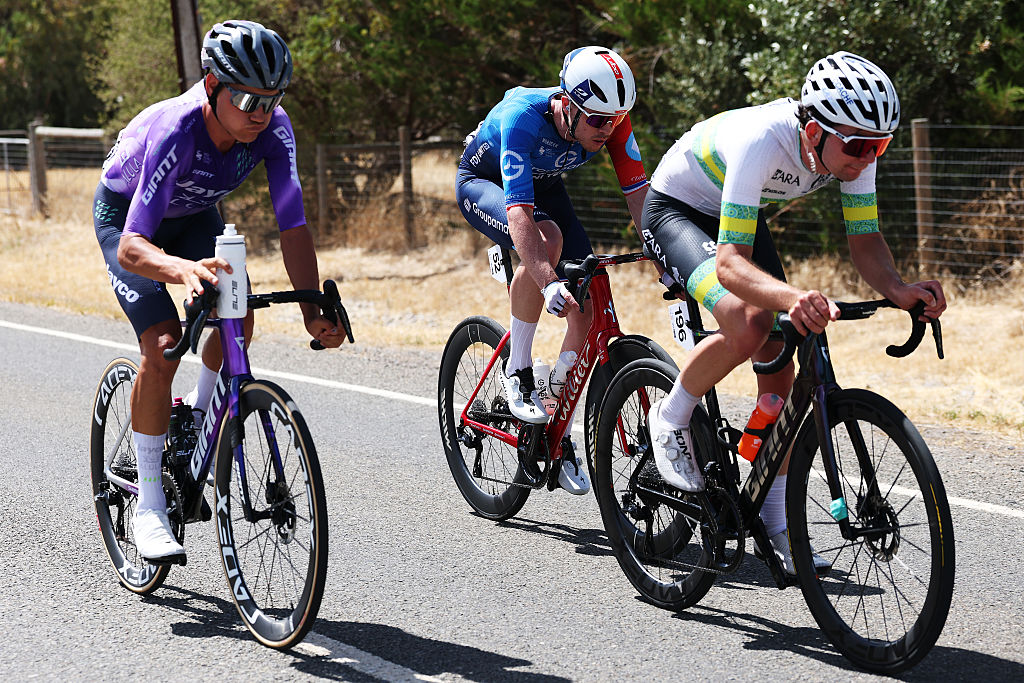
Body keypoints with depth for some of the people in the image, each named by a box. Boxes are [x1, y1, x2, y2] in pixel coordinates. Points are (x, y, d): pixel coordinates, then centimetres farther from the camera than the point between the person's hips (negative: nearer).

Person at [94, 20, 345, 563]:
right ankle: (148, 507, -11)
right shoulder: (174, 131, -42)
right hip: (125, 215, -5)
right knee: (162, 345, -21)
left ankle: (198, 416, 16)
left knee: (238, 318, -16)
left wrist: (314, 312, -42)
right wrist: (185, 269, -68)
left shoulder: (273, 128, -29)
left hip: (193, 213, 5)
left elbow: (292, 226, -28)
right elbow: (132, 248, -47)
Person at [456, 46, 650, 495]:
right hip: (483, 182, -5)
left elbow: (637, 190, -20)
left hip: (545, 185, 5)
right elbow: (519, 210, -49)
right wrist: (548, 282, -60)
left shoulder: (612, 120, -27)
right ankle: (517, 370, -19)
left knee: (585, 305, -11)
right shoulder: (522, 118, -40)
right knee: (546, 239, -37)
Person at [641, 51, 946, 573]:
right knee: (747, 325, -31)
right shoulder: (761, 140, -41)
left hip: (742, 216, 7)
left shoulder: (853, 145, -23)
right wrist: (792, 298, -65)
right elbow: (730, 263, -46)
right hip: (675, 210, -6)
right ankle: (670, 418, -4)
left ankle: (775, 521, 9)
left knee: (778, 362, -2)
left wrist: (898, 289, -38)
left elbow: (864, 239, -16)